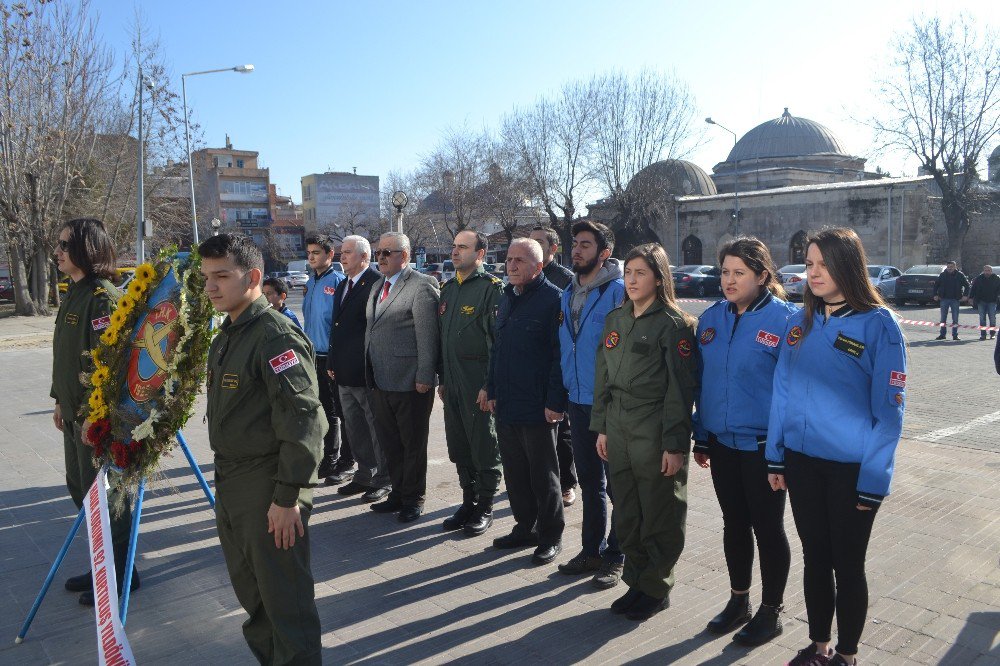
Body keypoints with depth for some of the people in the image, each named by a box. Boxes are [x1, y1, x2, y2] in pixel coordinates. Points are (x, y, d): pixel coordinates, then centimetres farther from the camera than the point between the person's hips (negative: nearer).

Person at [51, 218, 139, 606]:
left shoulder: (102, 297, -18)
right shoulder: (74, 294, 12)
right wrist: (60, 401, 20)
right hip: (75, 414, 10)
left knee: (103, 495, 1)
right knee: (80, 489, 19)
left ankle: (120, 574, 18)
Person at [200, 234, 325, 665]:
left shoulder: (276, 335, -18)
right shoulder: (228, 334, 11)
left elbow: (302, 419, -23)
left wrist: (288, 496, -23)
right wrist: (224, 478, 18)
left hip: (268, 489, -9)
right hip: (230, 484, 10)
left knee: (284, 597, 2)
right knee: (249, 590, 22)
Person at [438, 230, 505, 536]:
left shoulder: (491, 287, -10)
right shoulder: (447, 288, 14)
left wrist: (490, 385, -18)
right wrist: (442, 379, 16)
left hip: (479, 386, -7)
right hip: (452, 384, 8)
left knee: (484, 448, 4)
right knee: (459, 447, 15)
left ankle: (485, 508, 18)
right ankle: (468, 502, 29)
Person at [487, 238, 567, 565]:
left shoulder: (553, 298, -11)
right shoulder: (507, 299, 14)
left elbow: (561, 354, -16)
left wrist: (555, 402, -19)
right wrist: (492, 390, 15)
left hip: (538, 408, -7)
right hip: (505, 405, 8)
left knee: (543, 475, 5)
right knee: (514, 472, 16)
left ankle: (551, 536, 20)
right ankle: (525, 527, 31)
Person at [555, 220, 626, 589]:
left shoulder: (619, 291, -12)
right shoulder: (568, 293, 10)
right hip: (578, 402, 7)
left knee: (617, 482, 6)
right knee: (589, 480, 17)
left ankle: (615, 556, 20)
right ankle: (592, 549, 31)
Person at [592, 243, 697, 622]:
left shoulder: (673, 323, -9)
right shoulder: (615, 320, 10)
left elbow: (680, 388, -13)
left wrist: (675, 444, -16)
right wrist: (601, 427, 10)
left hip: (654, 434, -6)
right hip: (618, 431, 6)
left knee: (659, 517, 7)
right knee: (626, 515, 14)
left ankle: (656, 589, 24)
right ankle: (636, 583, 30)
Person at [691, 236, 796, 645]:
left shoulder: (784, 319, -13)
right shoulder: (711, 318, 4)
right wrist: (701, 437, 11)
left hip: (763, 445, -5)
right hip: (721, 442, 5)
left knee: (767, 527, 10)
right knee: (734, 523, 18)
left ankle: (771, 611, 29)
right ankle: (738, 601, 36)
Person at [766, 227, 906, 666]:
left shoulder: (879, 324, -11)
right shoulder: (799, 322, 3)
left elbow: (889, 409, -12)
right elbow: (781, 392, 6)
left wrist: (873, 480, -13)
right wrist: (775, 457, 5)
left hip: (851, 469, -4)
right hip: (802, 462, 4)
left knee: (847, 565, 11)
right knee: (814, 558, 17)